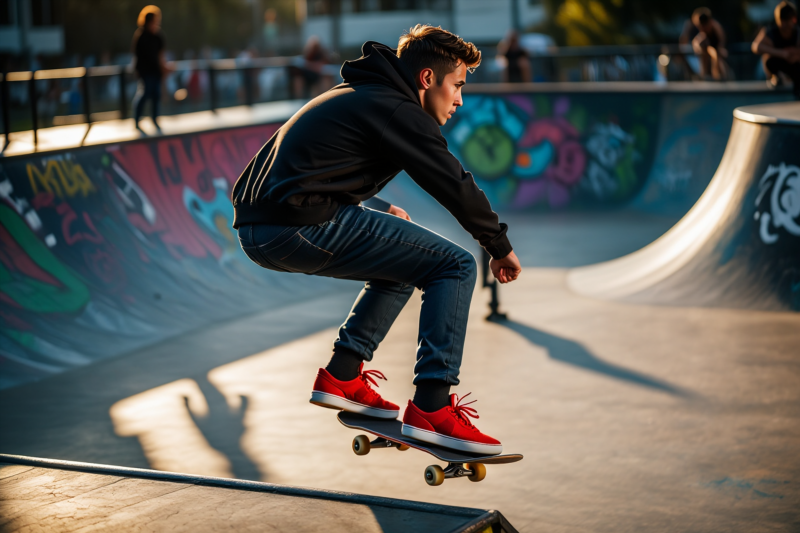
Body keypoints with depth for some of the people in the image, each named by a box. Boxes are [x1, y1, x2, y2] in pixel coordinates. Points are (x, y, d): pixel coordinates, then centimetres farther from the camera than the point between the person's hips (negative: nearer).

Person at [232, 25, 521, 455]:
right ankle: (430, 408, -8)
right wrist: (500, 246, 10)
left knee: (402, 261, 28)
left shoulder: (357, 95, 25)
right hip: (302, 226, -10)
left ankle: (342, 376, 22)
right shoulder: (398, 112, -4)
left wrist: (381, 209, 46)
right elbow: (456, 187, -4)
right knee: (454, 266, -4)